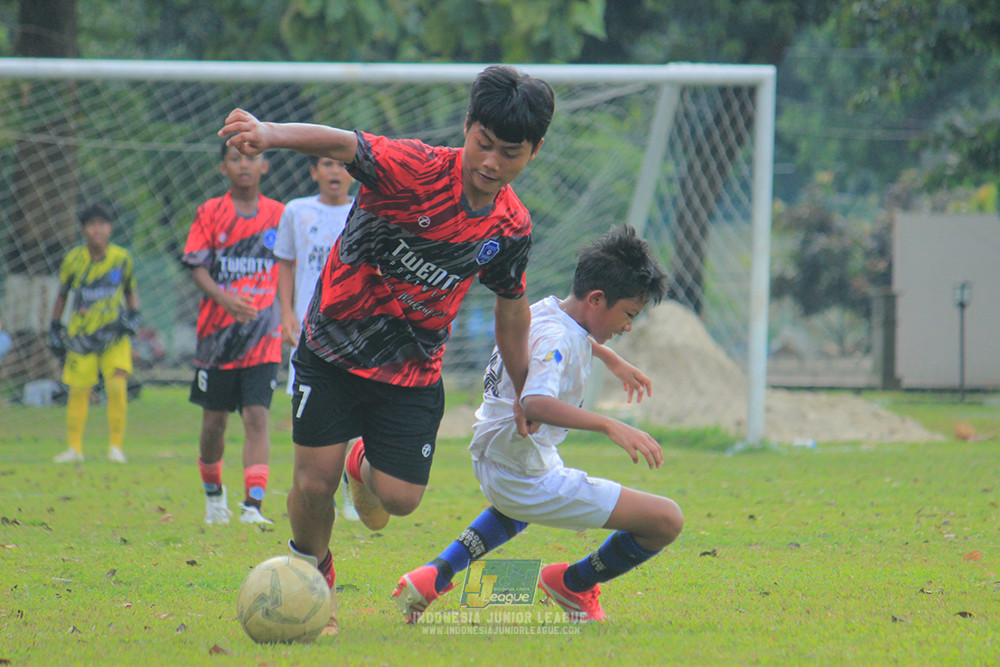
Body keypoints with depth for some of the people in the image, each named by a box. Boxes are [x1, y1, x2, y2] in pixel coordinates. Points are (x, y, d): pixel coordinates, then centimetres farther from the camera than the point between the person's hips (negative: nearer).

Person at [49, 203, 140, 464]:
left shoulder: (122, 258, -2)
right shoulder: (73, 259, -3)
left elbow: (130, 291, 13)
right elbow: (62, 295, 11)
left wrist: (133, 315, -3)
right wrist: (55, 329, 9)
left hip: (114, 335, 0)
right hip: (81, 333, 0)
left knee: (117, 386, -13)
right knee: (78, 391, 2)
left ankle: (116, 446, -1)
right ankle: (74, 448, 16)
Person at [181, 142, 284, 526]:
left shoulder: (278, 215, 5)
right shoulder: (210, 213, 2)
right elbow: (197, 266, -4)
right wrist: (224, 297, -21)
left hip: (263, 336, 0)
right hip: (217, 334, 0)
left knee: (257, 416, -13)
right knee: (214, 421, 9)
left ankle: (253, 506, -17)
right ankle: (213, 493, 32)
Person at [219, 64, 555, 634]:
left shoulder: (512, 227, -7)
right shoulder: (417, 170, -23)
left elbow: (512, 307, 10)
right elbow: (343, 145, -42)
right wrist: (271, 134, -62)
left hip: (414, 370, 3)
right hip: (333, 351, -3)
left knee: (400, 499, -5)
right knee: (315, 483, -8)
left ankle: (366, 467, 34)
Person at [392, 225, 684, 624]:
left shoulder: (545, 311, 7)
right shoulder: (555, 339, -23)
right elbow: (535, 404, -41)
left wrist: (612, 360, 47)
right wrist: (610, 426, -48)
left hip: (491, 463, 10)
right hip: (528, 481, -10)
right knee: (667, 521, -13)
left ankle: (433, 578, 30)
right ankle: (574, 585, 12)